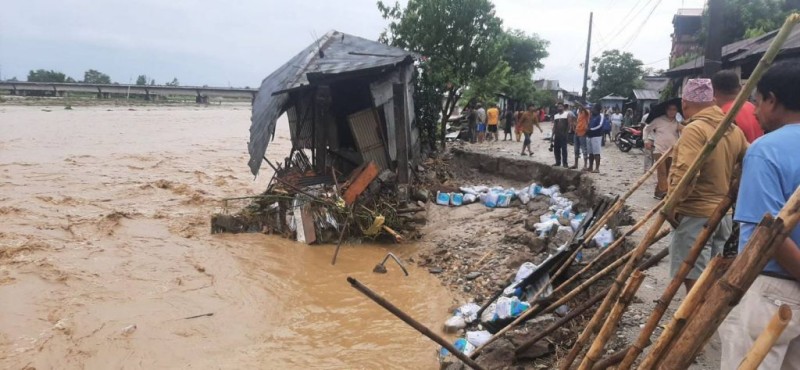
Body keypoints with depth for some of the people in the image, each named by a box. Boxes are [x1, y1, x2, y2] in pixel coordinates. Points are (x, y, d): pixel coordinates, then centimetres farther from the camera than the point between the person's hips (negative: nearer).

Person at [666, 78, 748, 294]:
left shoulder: (694, 129, -17)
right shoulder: (734, 130, 8)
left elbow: (685, 173, -27)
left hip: (695, 215, -9)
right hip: (723, 213, 9)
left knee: (694, 279, -3)